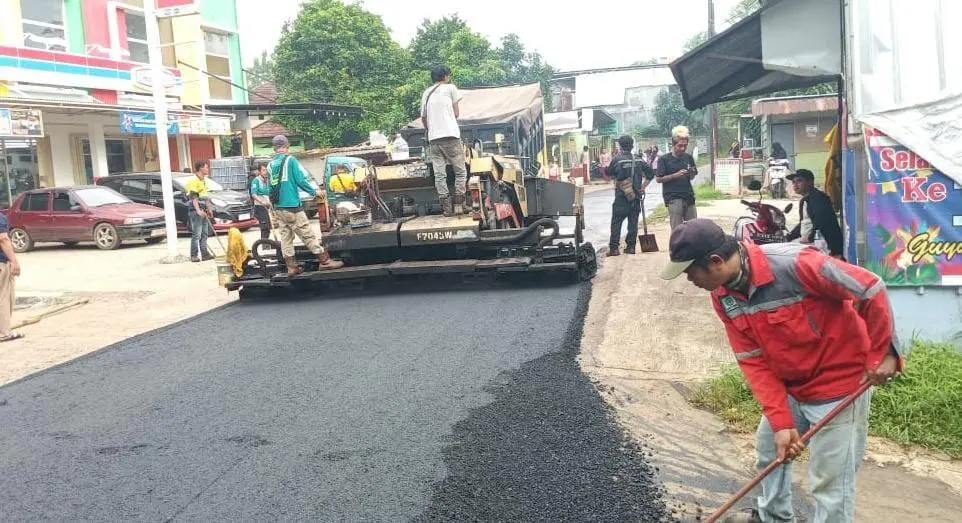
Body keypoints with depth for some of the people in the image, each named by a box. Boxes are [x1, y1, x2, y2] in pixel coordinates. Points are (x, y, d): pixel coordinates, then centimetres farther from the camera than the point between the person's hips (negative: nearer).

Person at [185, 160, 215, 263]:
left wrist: (208, 210, 27)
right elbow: (194, 197, -20)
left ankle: (204, 254, 17)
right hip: (196, 209, -10)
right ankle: (194, 255, -2)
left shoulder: (204, 180, 18)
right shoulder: (194, 180, -12)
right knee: (196, 234, -7)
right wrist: (198, 210, -28)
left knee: (204, 234, 12)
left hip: (203, 210, 10)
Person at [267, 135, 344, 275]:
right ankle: (324, 261, 0)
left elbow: (270, 186, 16)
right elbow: (302, 179, -11)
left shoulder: (270, 165, 9)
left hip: (278, 208, 6)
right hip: (292, 206, -6)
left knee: (285, 238, 10)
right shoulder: (290, 160, -8)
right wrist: (315, 191, 3)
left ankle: (291, 267, 11)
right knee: (308, 235, -3)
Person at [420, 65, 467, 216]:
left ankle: (446, 206, 0)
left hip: (433, 139, 4)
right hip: (450, 136, -4)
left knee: (439, 173, 4)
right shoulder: (450, 88, 5)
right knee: (460, 171, 5)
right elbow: (456, 113, 5)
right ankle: (459, 203, -2)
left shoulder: (426, 93, 17)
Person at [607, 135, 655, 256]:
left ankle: (614, 248, -3)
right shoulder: (639, 160, 5)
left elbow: (609, 174, 1)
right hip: (636, 196, 4)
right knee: (633, 222, 9)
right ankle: (631, 247, 11)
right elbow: (650, 174, 7)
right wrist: (643, 187, 10)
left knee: (616, 222, 0)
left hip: (621, 196, -4)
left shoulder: (616, 160, -9)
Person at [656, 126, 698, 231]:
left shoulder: (688, 158, 11)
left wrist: (691, 173, -5)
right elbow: (659, 179, -4)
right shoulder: (664, 159, -2)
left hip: (689, 196, 5)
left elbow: (692, 178, 19)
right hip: (673, 198, -5)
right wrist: (676, 175, -14)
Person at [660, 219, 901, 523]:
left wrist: (882, 353, -17)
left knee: (830, 482, -2)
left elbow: (871, 288, -24)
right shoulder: (723, 297, -7)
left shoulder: (793, 263, -31)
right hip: (790, 386, 8)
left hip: (839, 381, -7)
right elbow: (753, 361, -7)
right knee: (769, 447, 24)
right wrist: (780, 420, -15)